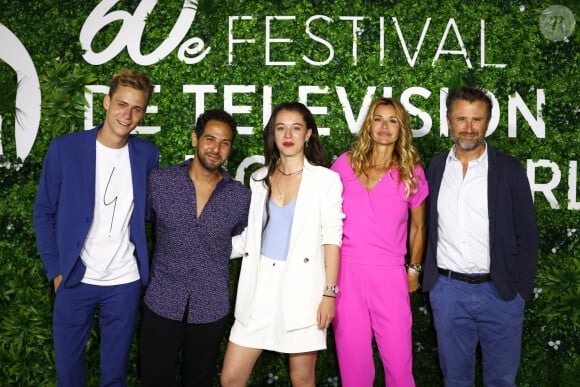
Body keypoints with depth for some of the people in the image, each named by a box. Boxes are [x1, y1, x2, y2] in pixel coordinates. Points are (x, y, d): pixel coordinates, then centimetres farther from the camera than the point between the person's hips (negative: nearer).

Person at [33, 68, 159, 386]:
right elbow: (44, 212, -1)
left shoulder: (147, 154, -1)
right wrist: (56, 270, -3)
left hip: (125, 282, 1)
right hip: (75, 279, -1)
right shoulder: (64, 148, -7)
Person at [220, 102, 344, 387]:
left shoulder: (326, 179, -1)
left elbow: (331, 238, -3)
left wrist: (329, 293, -8)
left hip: (302, 287, -3)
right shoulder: (259, 179, 11)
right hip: (260, 288, 4)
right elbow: (251, 236, 15)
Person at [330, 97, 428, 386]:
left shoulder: (412, 173, 4)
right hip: (346, 271, 0)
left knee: (399, 360, 2)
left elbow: (418, 226, 16)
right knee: (353, 358, 9)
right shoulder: (345, 163, 3)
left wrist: (414, 269, 16)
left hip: (390, 275, 0)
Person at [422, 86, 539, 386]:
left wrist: (519, 290, -6)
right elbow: (429, 226, 9)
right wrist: (428, 277, 2)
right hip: (447, 290, 2)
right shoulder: (436, 167, 5)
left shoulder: (509, 170, -3)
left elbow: (527, 235, -1)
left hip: (499, 292, -1)